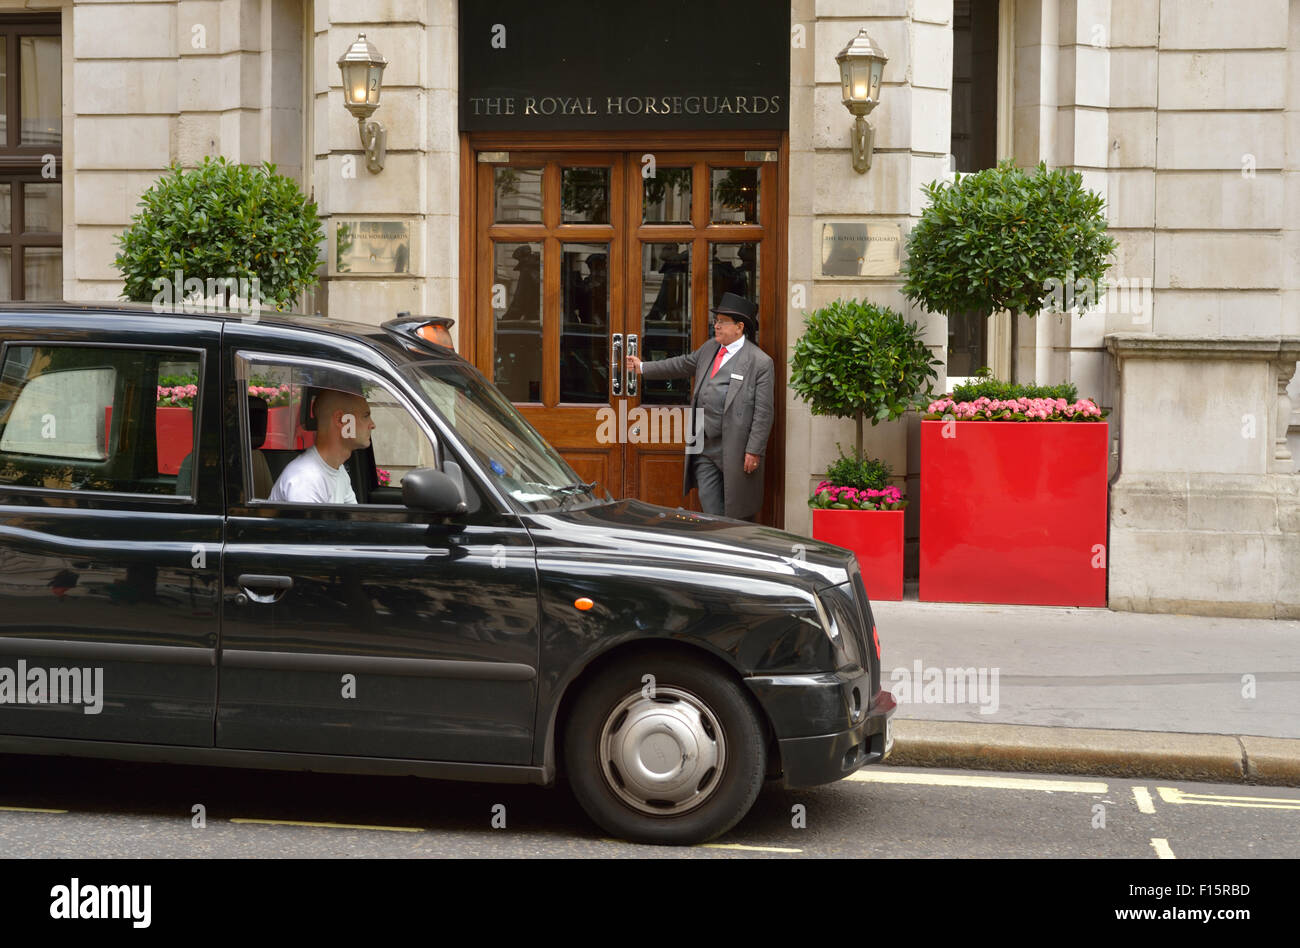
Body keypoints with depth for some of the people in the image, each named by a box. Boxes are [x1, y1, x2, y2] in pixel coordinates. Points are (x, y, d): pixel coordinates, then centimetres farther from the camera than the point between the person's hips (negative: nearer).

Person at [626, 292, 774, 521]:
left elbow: (763, 412, -12)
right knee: (709, 505, 4)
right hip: (705, 450, 7)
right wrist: (643, 368, 33)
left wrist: (754, 451, -15)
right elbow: (682, 365, 29)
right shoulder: (709, 349, 12)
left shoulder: (760, 362, -10)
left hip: (735, 450, -7)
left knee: (739, 515, 2)